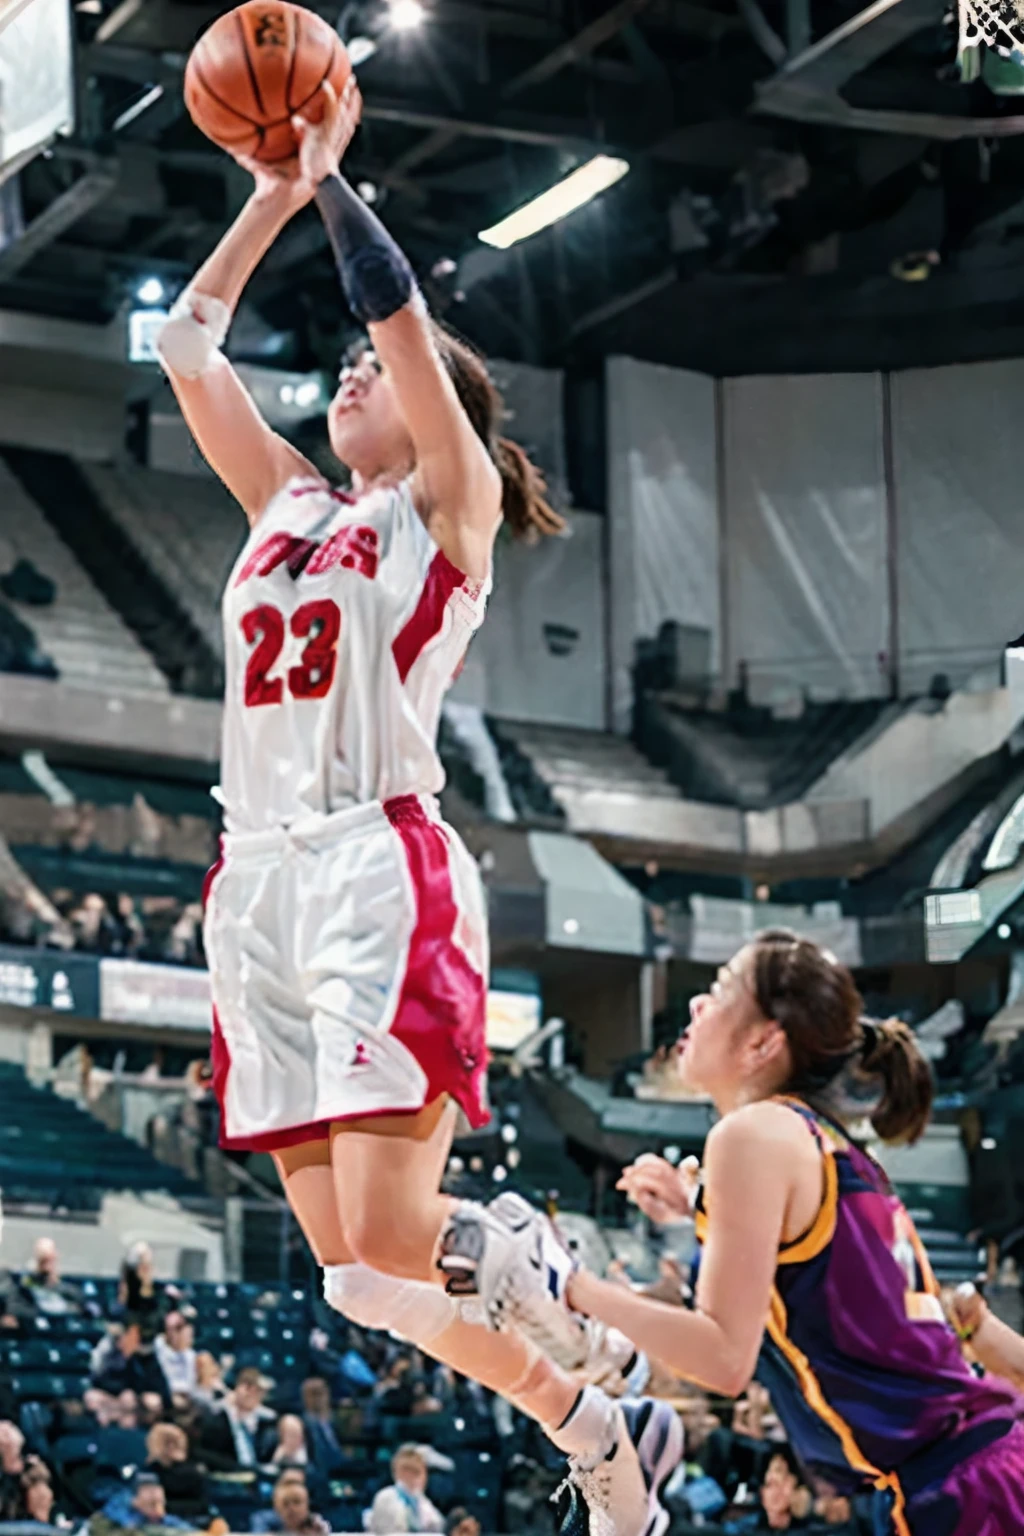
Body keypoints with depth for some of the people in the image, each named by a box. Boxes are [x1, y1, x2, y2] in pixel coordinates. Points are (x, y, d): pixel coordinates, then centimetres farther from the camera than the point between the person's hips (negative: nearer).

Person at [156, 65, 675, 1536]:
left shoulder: (448, 503, 6)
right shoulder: (286, 503, 23)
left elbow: (396, 307, -6)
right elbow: (186, 341, 24)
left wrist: (333, 174, 4)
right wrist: (274, 191, 21)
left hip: (383, 872, -7)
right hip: (261, 882, 7)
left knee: (390, 1238, -18)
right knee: (353, 1259, 1)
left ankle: (595, 1358, 4)